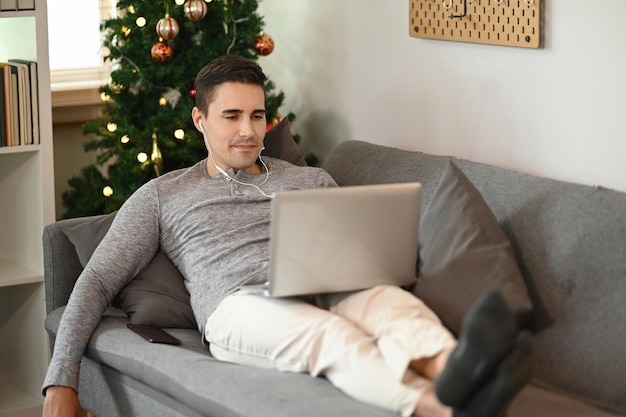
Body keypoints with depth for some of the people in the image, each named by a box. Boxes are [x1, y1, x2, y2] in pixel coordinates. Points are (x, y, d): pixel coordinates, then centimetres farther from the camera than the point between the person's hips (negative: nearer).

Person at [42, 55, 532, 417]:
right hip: (242, 306, -3)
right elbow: (98, 281, 15)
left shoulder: (312, 181, 28)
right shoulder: (162, 195, 20)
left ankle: (453, 376, -69)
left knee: (396, 302, -35)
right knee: (330, 333, -40)